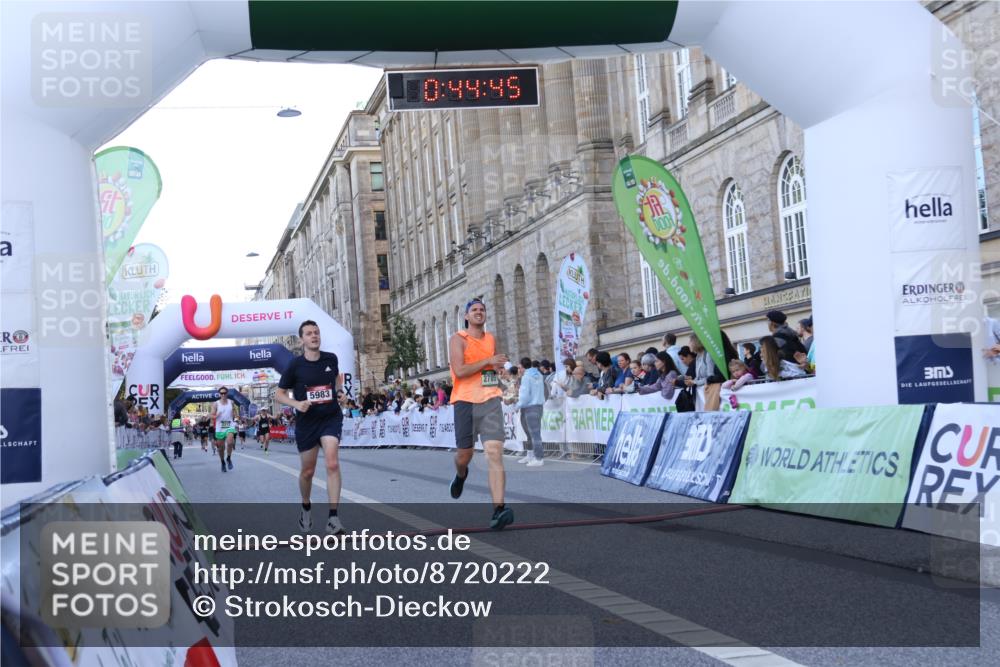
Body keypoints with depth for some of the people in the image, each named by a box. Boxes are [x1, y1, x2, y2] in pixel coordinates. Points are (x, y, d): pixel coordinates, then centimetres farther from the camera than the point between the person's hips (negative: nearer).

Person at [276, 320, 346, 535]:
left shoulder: (331, 359, -1)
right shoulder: (295, 365, -8)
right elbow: (280, 394, -1)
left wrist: (335, 391, 6)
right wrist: (297, 404, -17)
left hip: (331, 417, 0)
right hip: (306, 421, 0)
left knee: (332, 463, -20)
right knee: (307, 471, 10)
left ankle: (333, 518, -18)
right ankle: (306, 507, 40)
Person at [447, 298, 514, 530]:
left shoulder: (491, 339, 15)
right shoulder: (458, 339, -2)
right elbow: (459, 370, -16)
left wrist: (498, 366, 11)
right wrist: (488, 362, -14)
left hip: (490, 402, 3)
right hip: (465, 402, -2)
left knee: (495, 453, -15)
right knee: (464, 453, 10)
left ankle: (498, 509, -23)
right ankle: (461, 475, 49)